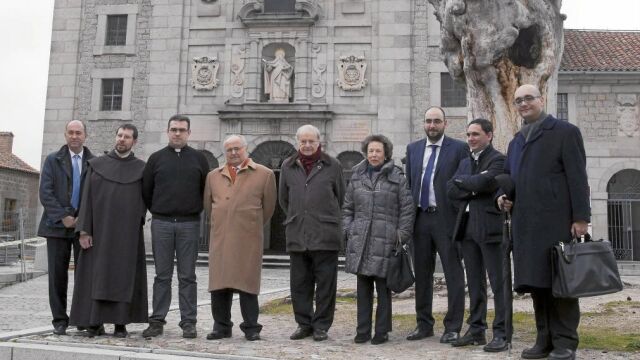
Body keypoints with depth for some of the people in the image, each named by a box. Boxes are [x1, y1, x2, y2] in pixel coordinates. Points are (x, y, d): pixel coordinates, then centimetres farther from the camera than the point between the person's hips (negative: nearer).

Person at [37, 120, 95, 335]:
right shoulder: (52, 160, 7)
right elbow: (45, 193, -1)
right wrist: (63, 217, -11)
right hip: (57, 225, 0)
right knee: (57, 275, 3)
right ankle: (59, 321, 12)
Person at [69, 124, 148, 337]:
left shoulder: (141, 169, 6)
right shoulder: (96, 165, 7)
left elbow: (146, 200, 7)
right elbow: (87, 198, 2)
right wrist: (84, 230, -6)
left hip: (127, 232, 0)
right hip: (100, 229, 1)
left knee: (124, 275, 0)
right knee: (97, 274, 0)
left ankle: (120, 323, 5)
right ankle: (95, 321, 7)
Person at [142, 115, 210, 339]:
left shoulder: (198, 159, 8)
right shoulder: (156, 158, 8)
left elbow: (207, 190, 11)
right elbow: (146, 190, 12)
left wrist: (196, 211, 8)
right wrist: (156, 211, 12)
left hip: (189, 224, 0)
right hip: (161, 223, 1)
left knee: (187, 276, 3)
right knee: (162, 275, 5)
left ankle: (188, 323, 8)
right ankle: (157, 321, 11)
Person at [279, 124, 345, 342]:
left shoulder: (332, 166, 4)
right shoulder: (288, 167, 11)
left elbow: (340, 197, 11)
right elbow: (283, 198, 21)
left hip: (325, 235, -3)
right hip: (297, 235, 3)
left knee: (325, 283, 2)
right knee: (299, 282, 8)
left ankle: (321, 326, 12)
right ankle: (304, 324, 20)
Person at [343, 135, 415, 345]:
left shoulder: (396, 177, 1)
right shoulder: (357, 177, 12)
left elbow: (407, 209, -1)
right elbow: (347, 208, 18)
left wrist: (402, 236, -5)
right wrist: (349, 231, 8)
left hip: (384, 241, -3)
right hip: (360, 241, 3)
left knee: (383, 288, 3)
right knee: (363, 288, 8)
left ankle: (382, 331, 14)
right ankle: (363, 330, 17)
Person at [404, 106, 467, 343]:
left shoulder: (458, 148, -1)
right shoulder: (413, 148, 13)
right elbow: (409, 183, 14)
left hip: (446, 218, -4)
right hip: (420, 218, 5)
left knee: (453, 275, 0)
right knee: (422, 274, 11)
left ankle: (453, 328, 8)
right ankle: (424, 324, 21)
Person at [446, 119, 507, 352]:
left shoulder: (498, 159, -3)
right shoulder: (465, 162, 19)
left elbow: (485, 182, -20)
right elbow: (451, 190, 7)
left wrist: (462, 181, -3)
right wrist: (474, 187, -10)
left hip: (490, 227, -7)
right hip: (467, 227, 7)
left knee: (498, 282, -3)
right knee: (474, 283, 11)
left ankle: (501, 333, 2)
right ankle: (476, 330, 19)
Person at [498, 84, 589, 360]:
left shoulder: (565, 132, 1)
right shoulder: (516, 141, 20)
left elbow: (577, 178, -6)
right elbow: (508, 176, 28)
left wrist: (581, 217, -12)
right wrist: (503, 195, 7)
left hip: (556, 223, -6)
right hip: (526, 224, 6)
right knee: (537, 281, 8)